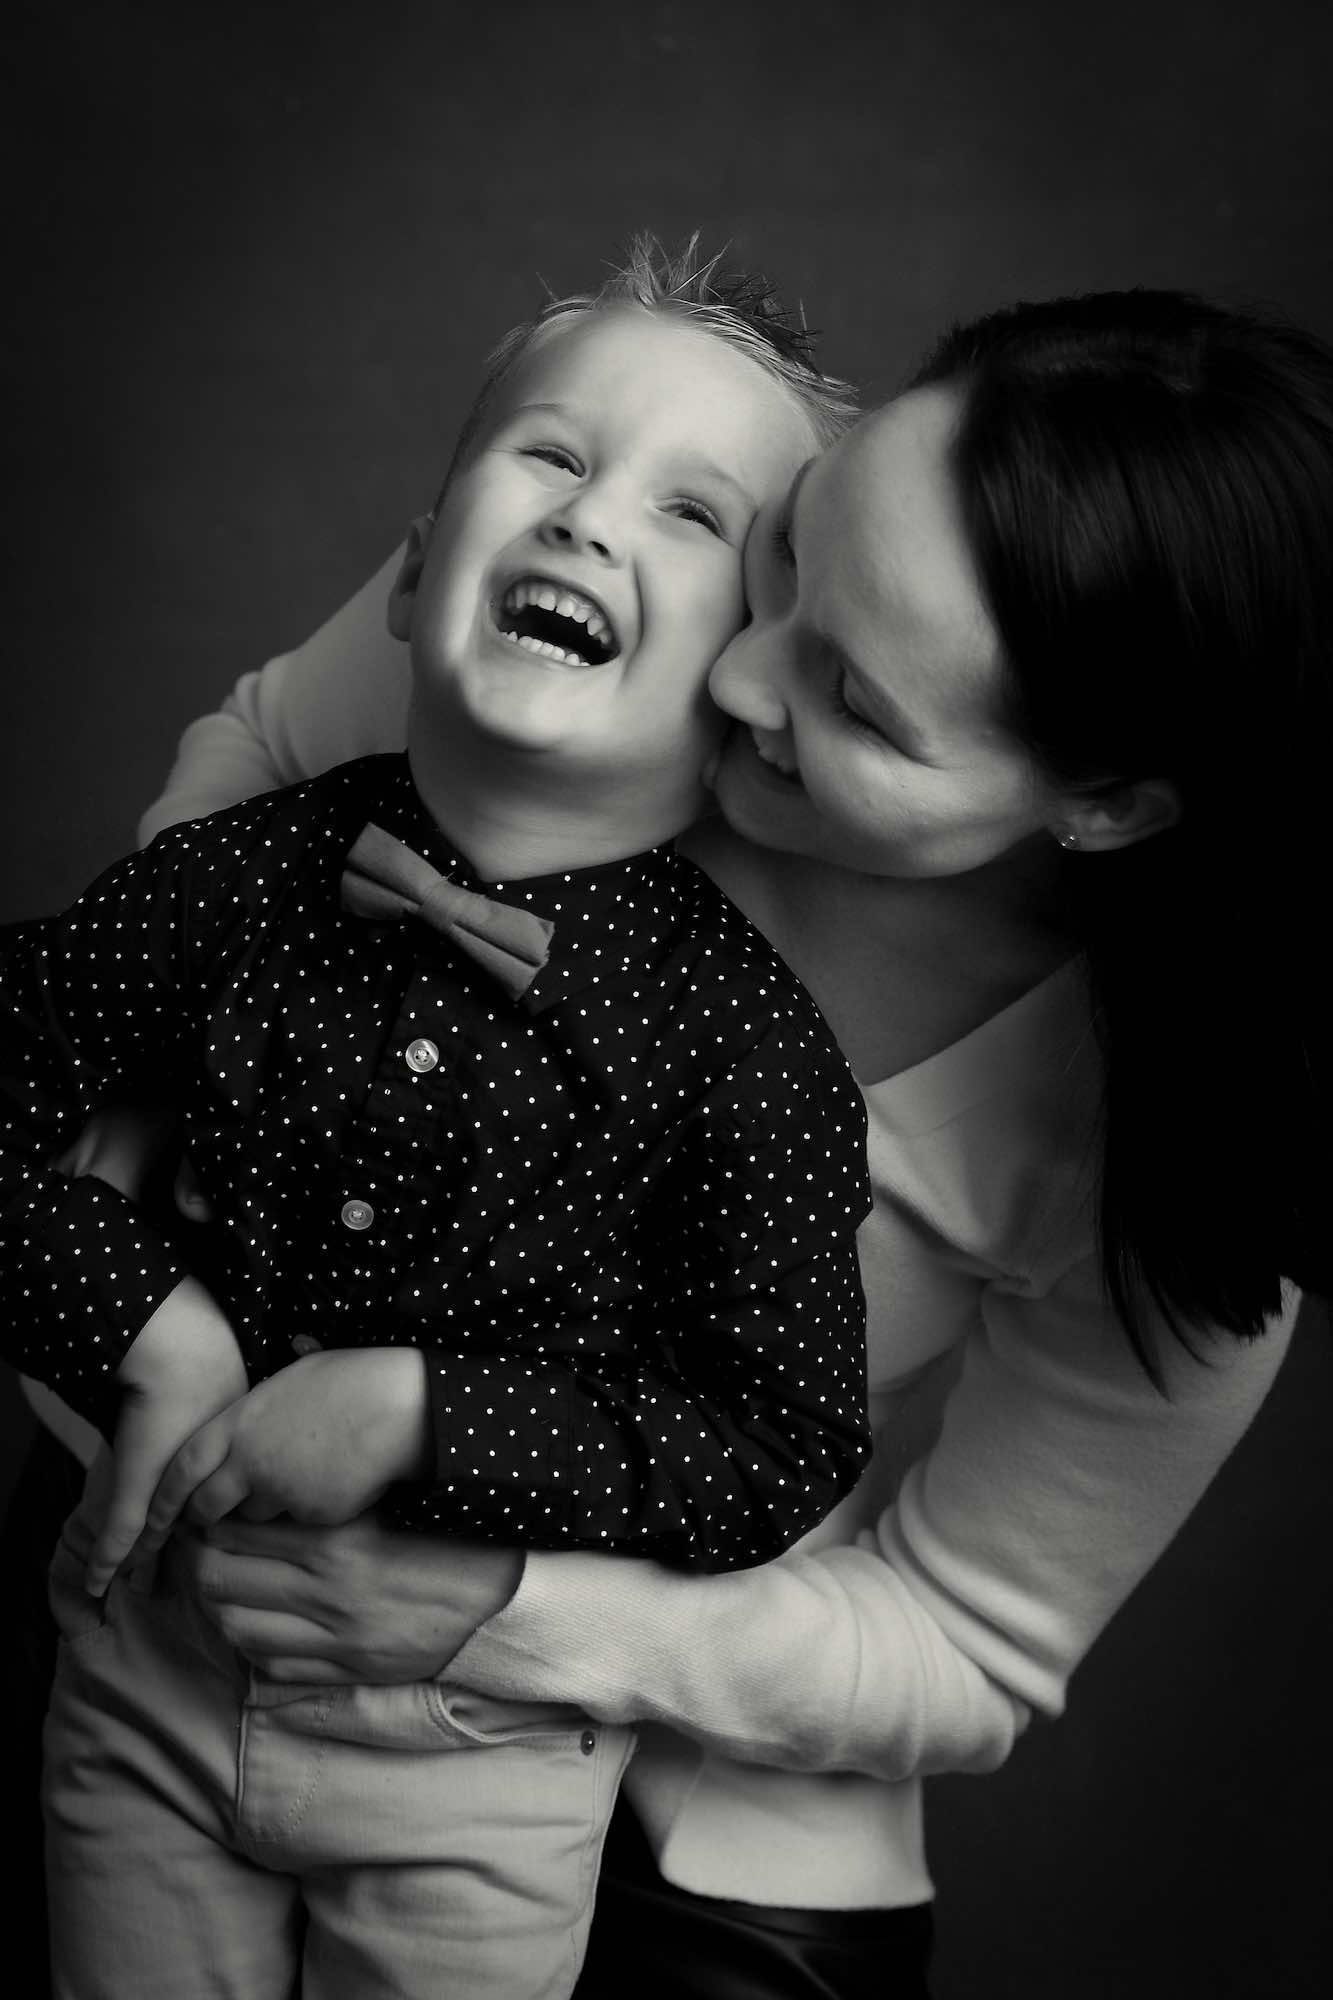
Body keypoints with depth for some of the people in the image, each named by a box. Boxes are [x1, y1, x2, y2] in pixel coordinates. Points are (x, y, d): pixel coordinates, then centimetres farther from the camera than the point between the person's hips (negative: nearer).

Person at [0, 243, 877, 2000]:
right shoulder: (237, 877, -11)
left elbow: (787, 1456, -19)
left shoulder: (745, 1037, -20)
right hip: (151, 1672, 3)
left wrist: (421, 1415, -25)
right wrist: (146, 1322, -16)